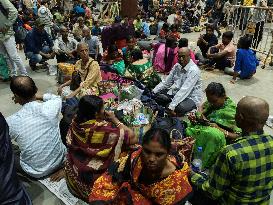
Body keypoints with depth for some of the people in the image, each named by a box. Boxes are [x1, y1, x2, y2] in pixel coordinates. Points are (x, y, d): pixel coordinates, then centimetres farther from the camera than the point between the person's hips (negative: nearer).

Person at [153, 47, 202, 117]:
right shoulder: (177, 66, 1)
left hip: (191, 98, -6)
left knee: (178, 107, -37)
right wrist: (153, 92, -6)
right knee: (156, 96, -10)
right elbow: (166, 82, 6)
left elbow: (184, 90, -31)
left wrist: (171, 106, -38)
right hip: (176, 93, 7)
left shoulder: (194, 70, -22)